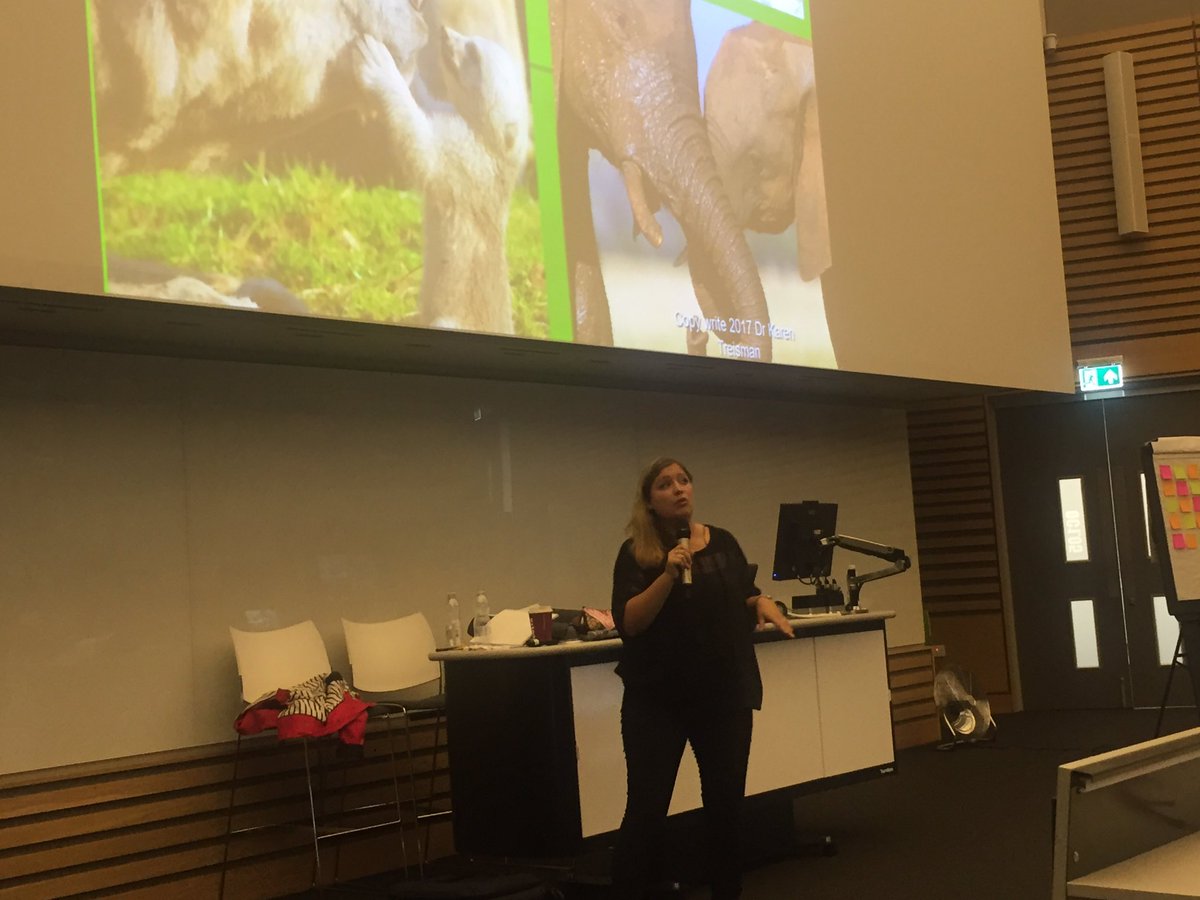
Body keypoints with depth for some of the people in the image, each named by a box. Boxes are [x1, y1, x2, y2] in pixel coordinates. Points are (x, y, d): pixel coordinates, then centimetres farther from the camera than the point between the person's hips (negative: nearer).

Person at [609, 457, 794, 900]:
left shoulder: (722, 542, 5)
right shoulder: (636, 553, -6)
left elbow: (745, 596, 18)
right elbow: (628, 623, -16)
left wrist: (762, 603, -4)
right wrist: (668, 575, -26)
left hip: (725, 693, 4)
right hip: (657, 698, -3)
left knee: (726, 803, 10)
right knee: (647, 808, -5)